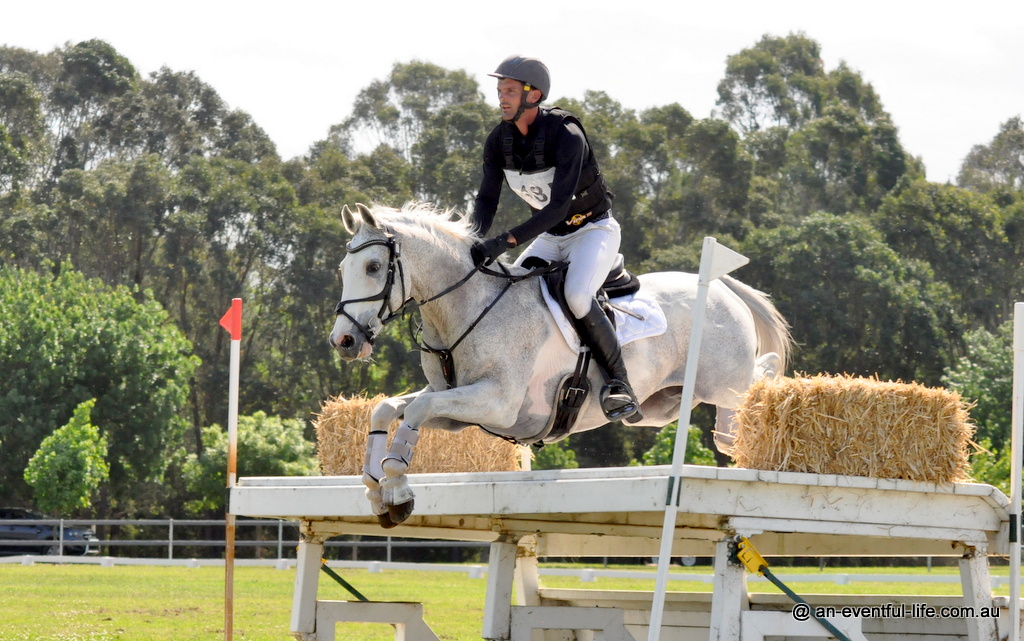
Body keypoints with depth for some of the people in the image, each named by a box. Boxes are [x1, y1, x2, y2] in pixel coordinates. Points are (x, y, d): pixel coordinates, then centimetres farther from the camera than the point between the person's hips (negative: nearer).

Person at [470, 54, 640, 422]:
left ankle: (618, 382, -21)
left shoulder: (566, 135, -27)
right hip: (550, 237, 7)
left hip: (593, 230, -7)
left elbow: (560, 205, -34)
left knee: (576, 295, -32)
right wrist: (474, 244, -28)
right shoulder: (499, 140, -6)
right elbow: (487, 199, -7)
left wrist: (506, 242, -42)